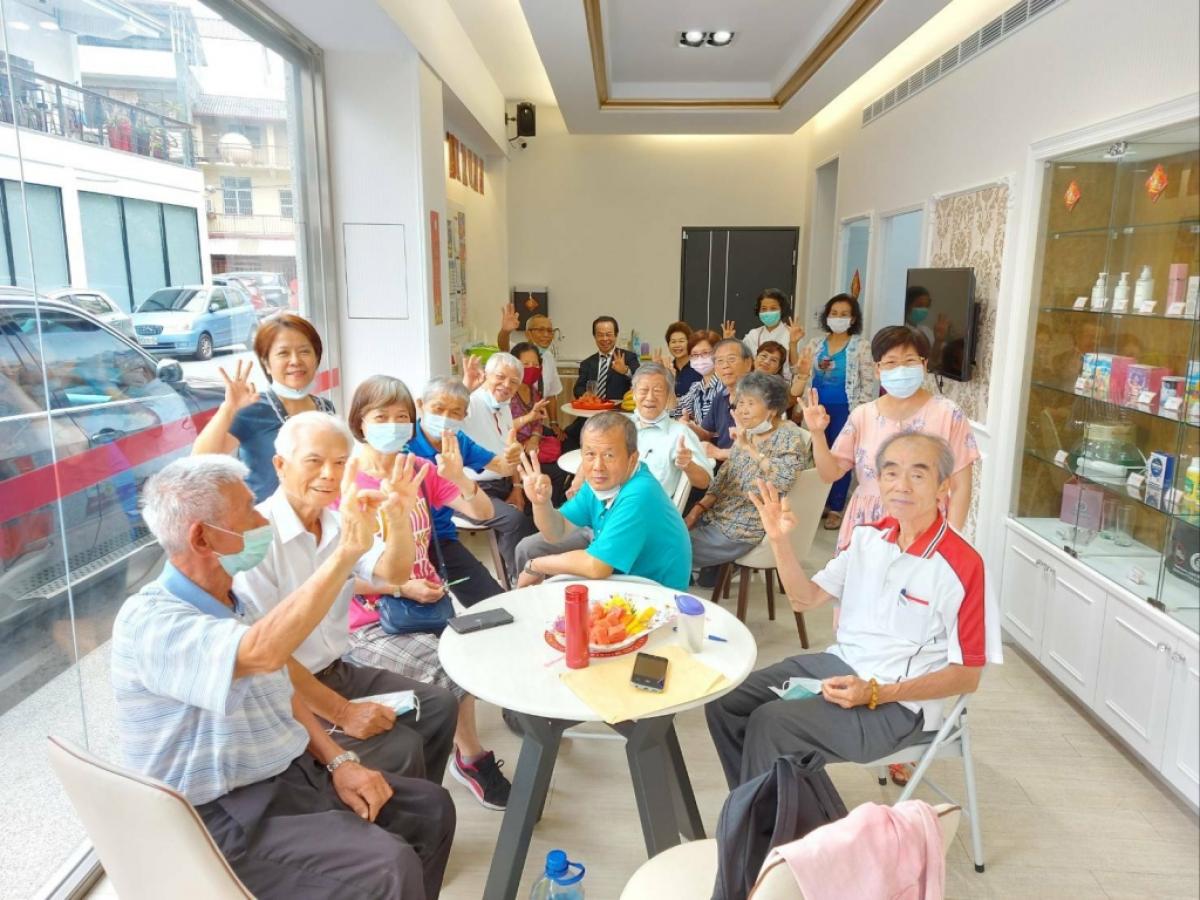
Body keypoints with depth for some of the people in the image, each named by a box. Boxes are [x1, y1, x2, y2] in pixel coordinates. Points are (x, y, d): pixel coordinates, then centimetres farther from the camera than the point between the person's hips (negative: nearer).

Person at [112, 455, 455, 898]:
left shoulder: (232, 602, 8)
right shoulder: (146, 620, -22)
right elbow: (264, 653, -42)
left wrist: (338, 760, 0)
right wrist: (346, 552, -41)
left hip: (291, 774, 8)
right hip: (225, 815, -8)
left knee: (430, 808, 4)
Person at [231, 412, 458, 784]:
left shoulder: (339, 522, 4)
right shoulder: (258, 534, -22)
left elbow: (393, 574, -4)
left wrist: (399, 516, -23)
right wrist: (341, 712, -21)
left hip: (338, 670, 9)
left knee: (439, 705, 7)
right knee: (401, 748, -18)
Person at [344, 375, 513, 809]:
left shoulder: (422, 470, 3)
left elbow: (483, 513, 0)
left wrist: (459, 478, -18)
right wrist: (401, 589, -16)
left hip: (430, 603, 5)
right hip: (372, 622, -5)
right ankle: (472, 756, 4)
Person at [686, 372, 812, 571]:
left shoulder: (790, 436, -13)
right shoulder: (747, 434, 10)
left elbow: (785, 479, -30)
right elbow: (723, 478, 12)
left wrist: (749, 448, -26)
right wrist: (698, 509, 0)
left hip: (747, 528, -8)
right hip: (720, 514, 8)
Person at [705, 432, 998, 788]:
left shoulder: (961, 566, -17)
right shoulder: (867, 536, 2)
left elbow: (967, 675, -13)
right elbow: (806, 599, 7)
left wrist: (874, 693, -21)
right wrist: (779, 539, -10)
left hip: (899, 702, -7)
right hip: (838, 663, 7)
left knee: (770, 724, -24)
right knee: (724, 701, -4)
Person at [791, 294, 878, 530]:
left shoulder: (862, 346, -5)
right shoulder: (815, 344, 7)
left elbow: (869, 383, -6)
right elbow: (801, 376, 13)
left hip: (845, 409, -4)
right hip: (818, 408, 4)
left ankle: (836, 508, 12)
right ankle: (820, 502, 23)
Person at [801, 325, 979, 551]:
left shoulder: (947, 413, -6)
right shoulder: (862, 415, 3)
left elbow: (960, 487, -3)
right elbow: (830, 473, 5)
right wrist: (817, 434, -9)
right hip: (865, 529, 3)